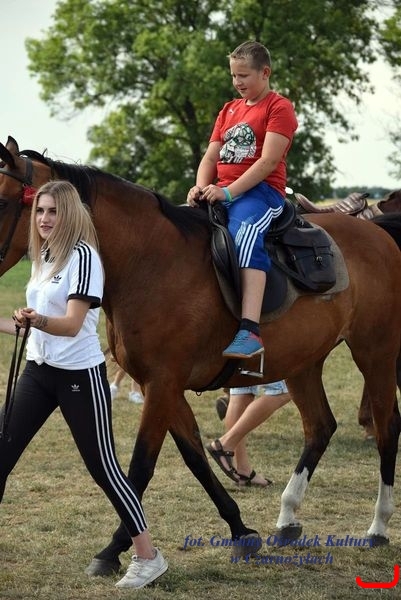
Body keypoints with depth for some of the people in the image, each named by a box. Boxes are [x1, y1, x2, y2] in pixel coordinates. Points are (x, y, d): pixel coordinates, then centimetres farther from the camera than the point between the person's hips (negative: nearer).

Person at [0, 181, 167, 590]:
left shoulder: (82, 256, -16)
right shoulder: (41, 256, 7)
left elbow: (72, 324, -27)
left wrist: (38, 320, -43)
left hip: (79, 374, -7)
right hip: (37, 371, 8)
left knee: (102, 467, -2)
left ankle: (148, 557, 10)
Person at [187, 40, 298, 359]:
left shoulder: (279, 108, 0)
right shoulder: (229, 110, 24)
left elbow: (269, 161, -13)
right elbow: (211, 156, 15)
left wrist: (228, 192, -21)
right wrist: (201, 187, -8)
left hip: (261, 191, -8)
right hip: (221, 192, 8)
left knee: (245, 236, -36)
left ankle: (250, 332, -49)